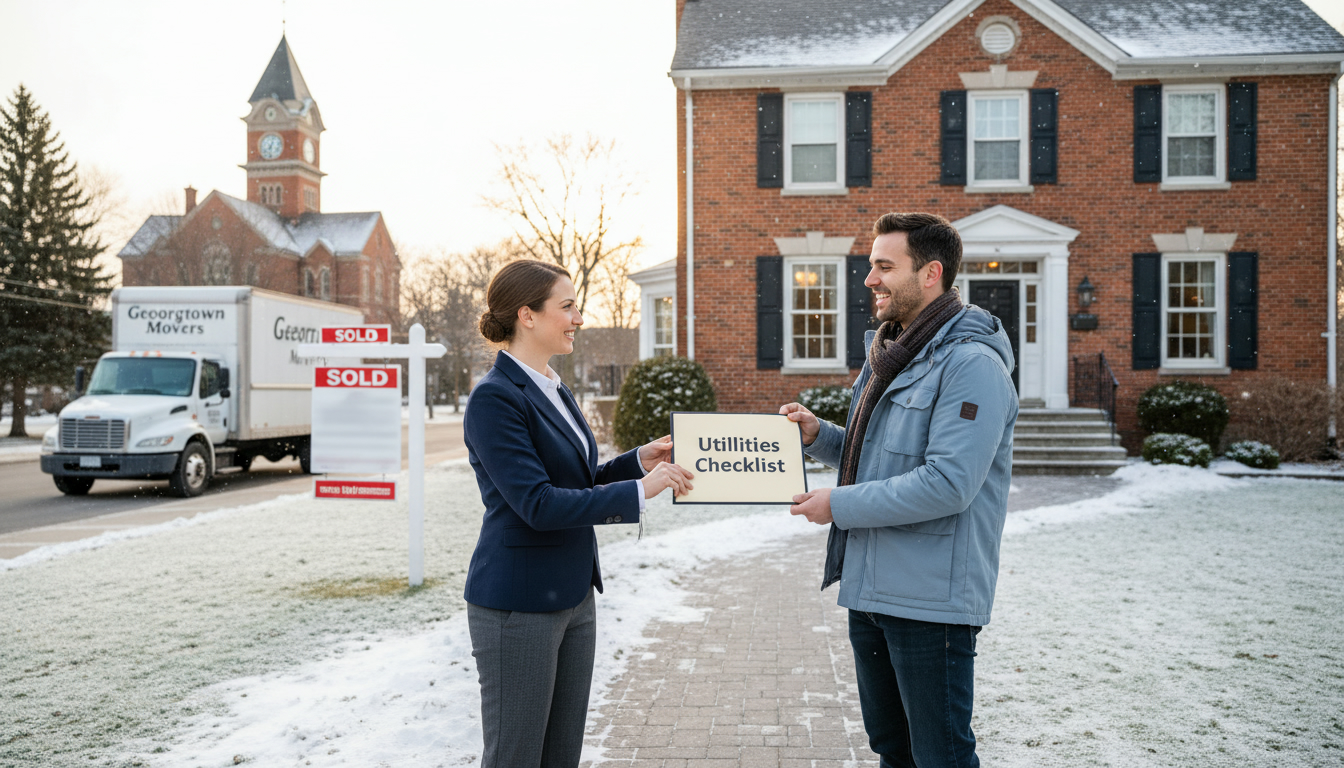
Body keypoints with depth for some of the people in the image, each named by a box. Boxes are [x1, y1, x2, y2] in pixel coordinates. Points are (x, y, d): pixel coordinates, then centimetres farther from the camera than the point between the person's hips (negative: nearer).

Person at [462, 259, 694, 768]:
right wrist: (639, 490, -23)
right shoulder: (495, 398, -17)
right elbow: (538, 504, -24)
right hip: (518, 605, -9)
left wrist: (640, 460, 3)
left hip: (572, 595, 9)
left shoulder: (554, 392, 12)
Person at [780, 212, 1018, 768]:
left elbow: (947, 484, -26)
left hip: (931, 599, -9)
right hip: (869, 588, 9)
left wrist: (839, 506, -19)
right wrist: (819, 436, 3)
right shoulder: (889, 356, 13)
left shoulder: (971, 363, -18)